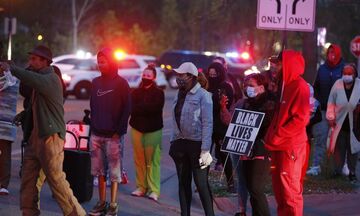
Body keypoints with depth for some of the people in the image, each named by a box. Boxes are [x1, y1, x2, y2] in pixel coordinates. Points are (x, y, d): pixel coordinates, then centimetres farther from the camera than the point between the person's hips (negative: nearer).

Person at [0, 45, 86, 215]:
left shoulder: (51, 79, -12)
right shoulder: (41, 78, 20)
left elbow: (32, 80, -33)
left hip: (50, 137, -9)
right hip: (36, 136, 9)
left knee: (56, 180, -8)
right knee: (27, 178, 5)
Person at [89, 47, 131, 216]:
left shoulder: (121, 83, -4)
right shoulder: (96, 82, 12)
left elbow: (127, 108, -6)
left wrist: (119, 131, -11)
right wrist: (93, 125, 8)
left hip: (113, 135, -5)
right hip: (96, 134, 5)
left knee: (114, 171, -2)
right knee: (99, 170, 7)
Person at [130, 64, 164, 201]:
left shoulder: (158, 93, 2)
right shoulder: (136, 92, 11)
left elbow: (153, 108, -12)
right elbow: (131, 109, -2)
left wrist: (139, 109, -8)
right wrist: (145, 109, -15)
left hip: (153, 130, -3)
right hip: (137, 128, 3)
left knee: (153, 160, -7)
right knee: (139, 159, 2)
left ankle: (154, 190, -6)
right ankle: (141, 187, 9)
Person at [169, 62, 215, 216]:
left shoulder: (202, 95, -9)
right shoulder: (180, 95, 11)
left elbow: (207, 123, -13)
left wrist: (205, 150, -18)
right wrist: (173, 142, 8)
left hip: (197, 144, -6)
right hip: (180, 144, 7)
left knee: (201, 184, -7)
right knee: (183, 183, 10)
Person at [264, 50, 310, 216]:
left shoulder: (300, 86, -12)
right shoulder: (286, 85, 16)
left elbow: (301, 119, -19)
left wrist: (277, 137, -18)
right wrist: (271, 137, 10)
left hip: (291, 146, -9)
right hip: (279, 146, 9)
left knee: (290, 190, -6)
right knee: (279, 189, 12)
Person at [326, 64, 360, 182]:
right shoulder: (337, 85, -6)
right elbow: (331, 102, 1)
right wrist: (331, 117, 0)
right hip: (339, 124, 1)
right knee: (339, 148, 9)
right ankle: (337, 171, 24)